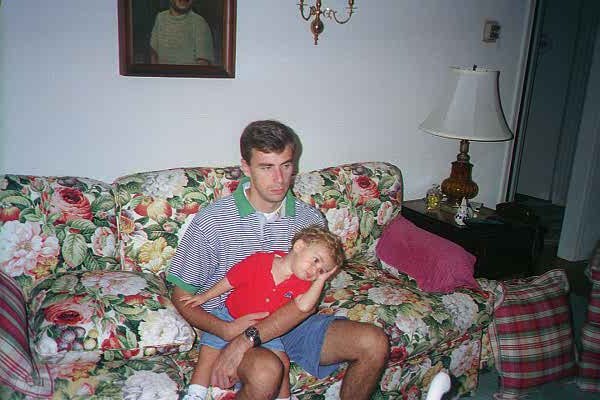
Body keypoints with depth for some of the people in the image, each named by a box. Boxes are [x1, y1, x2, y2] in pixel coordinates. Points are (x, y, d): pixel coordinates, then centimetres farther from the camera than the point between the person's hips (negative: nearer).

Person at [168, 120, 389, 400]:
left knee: (375, 343, -12)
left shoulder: (309, 219, -3)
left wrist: (246, 339, -25)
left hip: (289, 322, 4)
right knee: (266, 371, -37)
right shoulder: (212, 220, -11)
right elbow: (181, 297, -3)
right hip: (229, 323, -4)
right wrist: (226, 330, -22)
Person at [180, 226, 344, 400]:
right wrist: (204, 297, 4)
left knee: (282, 362, -14)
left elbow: (304, 306, -30)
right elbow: (229, 281, -5)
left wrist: (320, 279, -26)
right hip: (229, 318, -1)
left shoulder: (302, 282, -9)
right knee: (208, 353, -10)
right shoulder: (258, 261, -17)